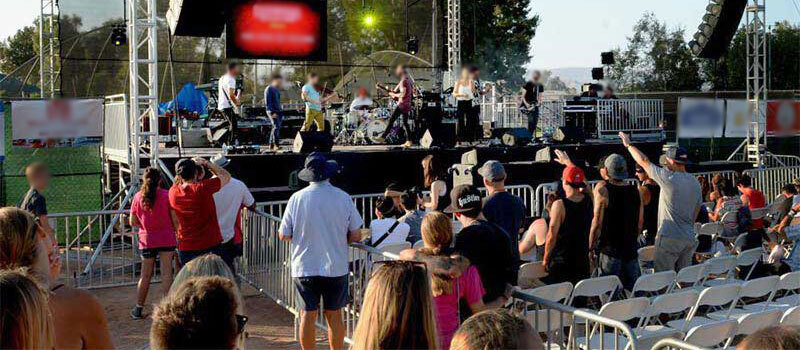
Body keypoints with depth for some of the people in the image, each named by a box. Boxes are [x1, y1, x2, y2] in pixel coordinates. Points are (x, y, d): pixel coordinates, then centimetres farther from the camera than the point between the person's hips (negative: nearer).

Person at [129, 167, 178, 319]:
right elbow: (175, 219, -6)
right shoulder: (166, 195, -6)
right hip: (166, 239, -2)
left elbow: (133, 222, 4)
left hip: (147, 240, 2)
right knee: (166, 274, 1)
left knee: (145, 275, 12)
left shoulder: (138, 197, 0)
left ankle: (138, 309, 19)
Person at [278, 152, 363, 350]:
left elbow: (283, 235, -2)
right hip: (336, 267, 0)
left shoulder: (297, 198, -6)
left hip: (304, 268, 0)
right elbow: (356, 236, -3)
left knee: (307, 315, 8)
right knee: (334, 315, 10)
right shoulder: (343, 198, -6)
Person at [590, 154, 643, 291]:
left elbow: (597, 223, -13)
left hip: (609, 250, -5)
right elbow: (639, 224, 11)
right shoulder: (635, 190, 4)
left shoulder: (602, 188, -11)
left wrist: (591, 248, -5)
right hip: (631, 249, 5)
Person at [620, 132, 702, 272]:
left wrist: (628, 144, 7)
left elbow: (643, 161, -6)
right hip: (689, 239, 7)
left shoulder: (669, 178, -14)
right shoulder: (695, 182, 8)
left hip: (669, 238, -7)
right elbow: (697, 209, 16)